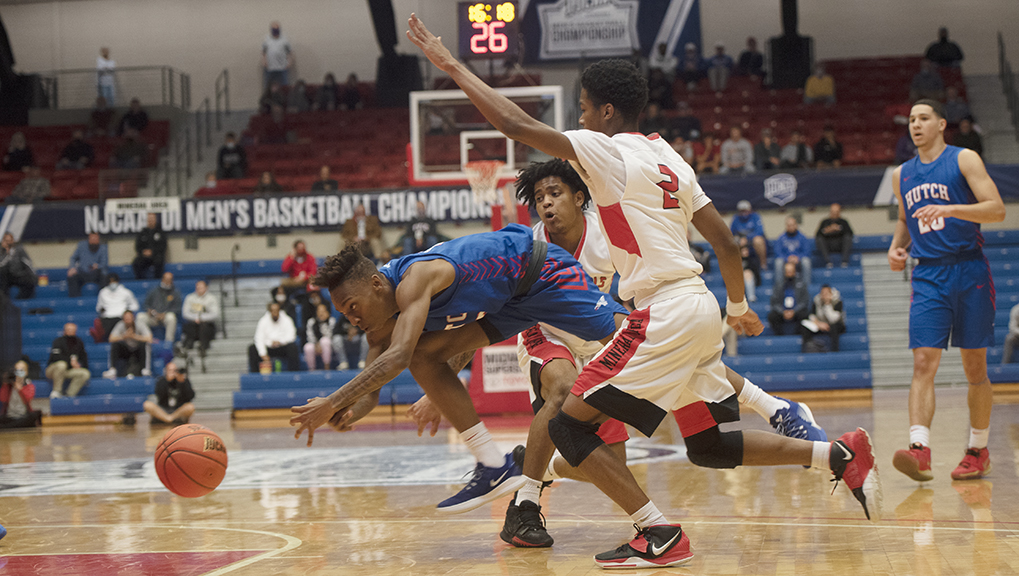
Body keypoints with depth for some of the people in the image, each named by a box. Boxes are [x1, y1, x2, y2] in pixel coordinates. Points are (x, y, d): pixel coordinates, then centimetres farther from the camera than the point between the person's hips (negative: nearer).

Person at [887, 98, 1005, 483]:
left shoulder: (963, 160, -2)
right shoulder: (902, 175, 14)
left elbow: (997, 209, -11)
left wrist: (949, 209, -24)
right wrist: (896, 246, 8)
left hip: (969, 271, -3)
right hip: (928, 276, 3)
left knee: (975, 367, 4)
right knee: (923, 363, -12)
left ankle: (978, 451, 16)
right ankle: (919, 450, -24)